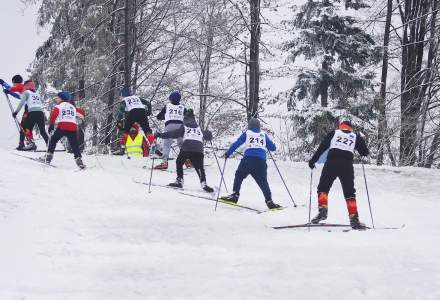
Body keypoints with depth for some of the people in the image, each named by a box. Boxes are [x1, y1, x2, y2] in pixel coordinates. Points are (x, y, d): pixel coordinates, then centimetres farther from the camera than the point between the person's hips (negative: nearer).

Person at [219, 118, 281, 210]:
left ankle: (235, 195, 8)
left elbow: (236, 144, 8)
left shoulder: (246, 133, 12)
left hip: (248, 158, -2)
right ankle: (269, 201, -8)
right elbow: (273, 148, 18)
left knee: (239, 176, 15)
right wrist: (266, 145, 39)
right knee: (263, 181, 2)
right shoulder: (264, 135, 17)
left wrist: (228, 153, 18)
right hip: (261, 160, 2)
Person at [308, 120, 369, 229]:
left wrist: (313, 159, 10)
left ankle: (323, 209, -14)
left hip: (331, 163, -1)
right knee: (349, 193, 8)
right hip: (347, 165, 1)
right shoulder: (356, 137, 17)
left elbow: (322, 147, 6)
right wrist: (360, 140, 33)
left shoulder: (334, 133, 15)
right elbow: (365, 153, 15)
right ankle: (354, 219, -1)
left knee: (323, 188, 8)